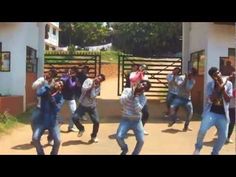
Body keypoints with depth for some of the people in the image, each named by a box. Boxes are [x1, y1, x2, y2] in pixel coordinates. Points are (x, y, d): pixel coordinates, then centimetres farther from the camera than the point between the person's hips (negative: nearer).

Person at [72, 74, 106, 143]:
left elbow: (92, 96, -23)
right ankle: (81, 129, 15)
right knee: (74, 118, -17)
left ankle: (93, 136, 20)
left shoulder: (98, 87, -8)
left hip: (92, 106, 0)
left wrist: (93, 87, -23)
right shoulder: (88, 80, -8)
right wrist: (91, 85, -22)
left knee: (96, 121, -7)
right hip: (82, 105, 0)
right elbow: (83, 89, -21)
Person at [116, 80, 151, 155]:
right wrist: (132, 92, -23)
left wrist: (136, 96, -22)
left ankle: (135, 153, 20)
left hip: (136, 121, 1)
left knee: (141, 140, -8)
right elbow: (122, 101, -19)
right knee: (119, 137, -18)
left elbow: (138, 109, -20)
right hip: (125, 119, -1)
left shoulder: (143, 98, -5)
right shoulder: (127, 90, -3)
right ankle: (124, 149, 15)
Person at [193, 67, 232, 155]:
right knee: (202, 130, -19)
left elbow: (228, 100, -6)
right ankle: (198, 148, 8)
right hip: (211, 112, -2)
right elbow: (211, 99, -12)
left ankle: (214, 153, 22)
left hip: (223, 114, 2)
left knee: (223, 136, -2)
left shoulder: (228, 84, 1)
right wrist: (219, 88, -19)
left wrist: (222, 88, -17)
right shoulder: (210, 84, -2)